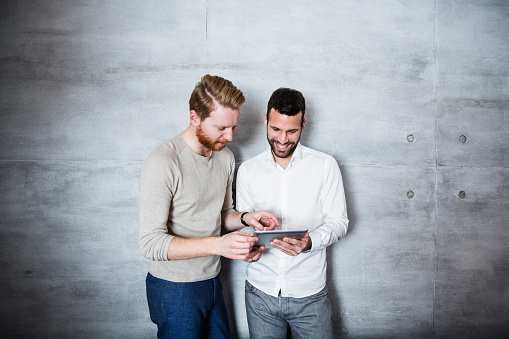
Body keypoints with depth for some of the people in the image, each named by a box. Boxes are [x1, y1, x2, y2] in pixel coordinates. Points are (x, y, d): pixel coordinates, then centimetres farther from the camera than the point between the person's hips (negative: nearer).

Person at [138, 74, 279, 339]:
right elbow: (150, 243, -24)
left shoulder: (225, 157, 3)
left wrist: (246, 218, -7)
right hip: (175, 289, -7)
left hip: (212, 281, 7)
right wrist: (217, 245, -32)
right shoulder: (162, 164, -22)